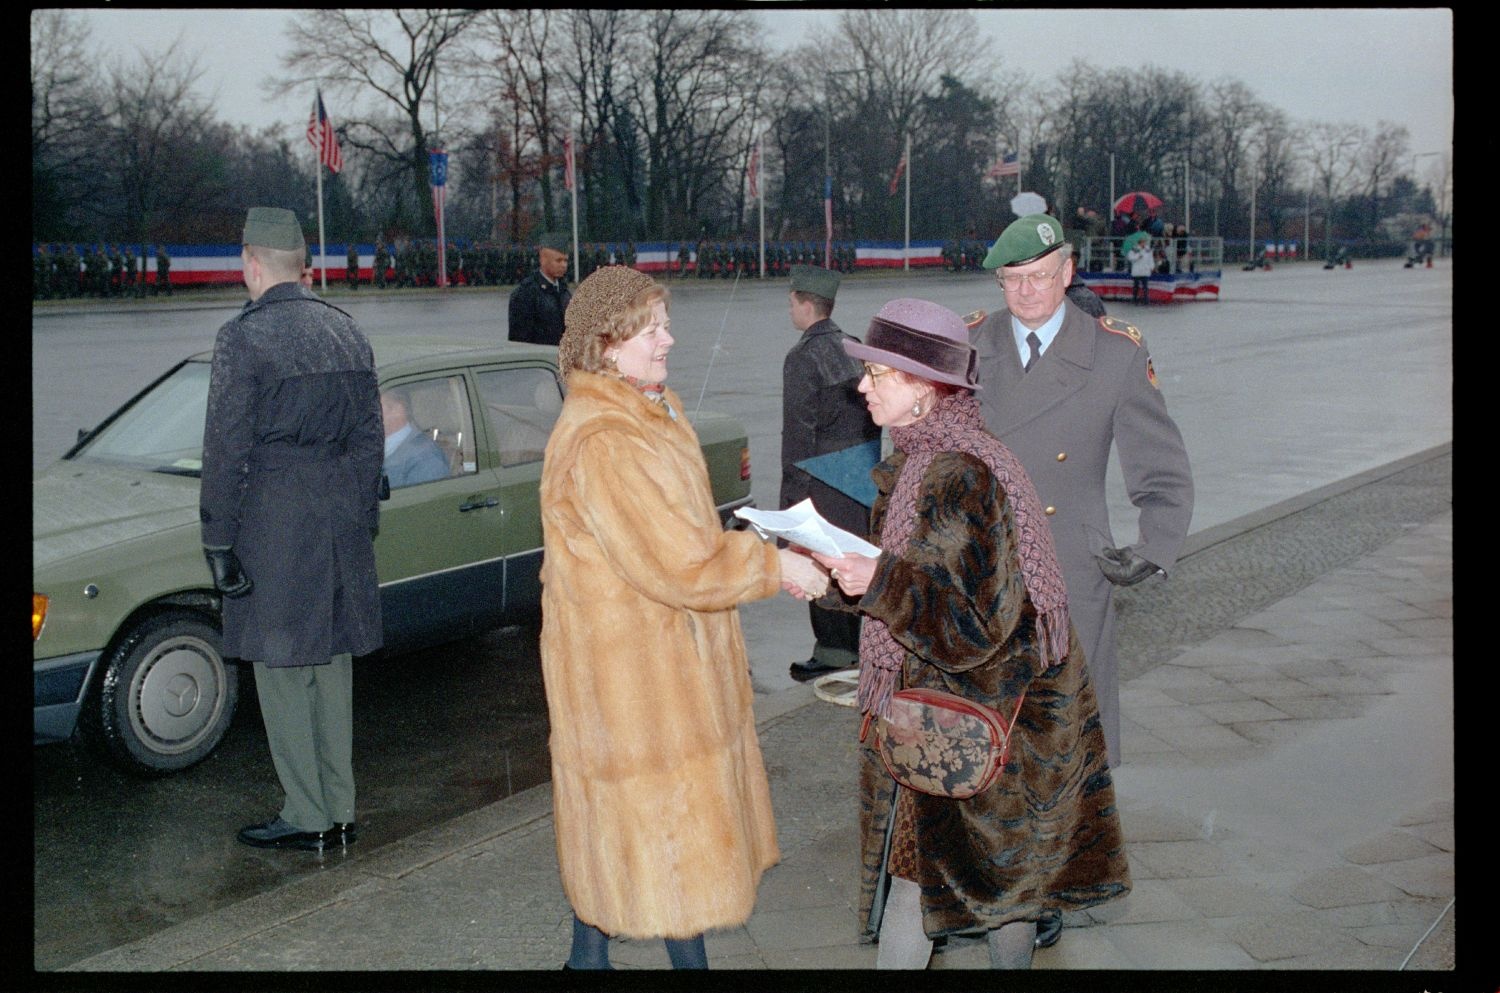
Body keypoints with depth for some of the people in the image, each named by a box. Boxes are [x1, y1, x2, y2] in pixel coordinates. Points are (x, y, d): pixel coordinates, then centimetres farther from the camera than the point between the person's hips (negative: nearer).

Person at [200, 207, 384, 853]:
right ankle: (340, 812, 21)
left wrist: (218, 541, -6)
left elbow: (227, 451, -12)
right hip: (343, 520, 7)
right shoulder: (347, 331, 9)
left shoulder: (244, 337, -11)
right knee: (332, 665, 14)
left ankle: (306, 818, 8)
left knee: (283, 673, 2)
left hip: (275, 520, -7)